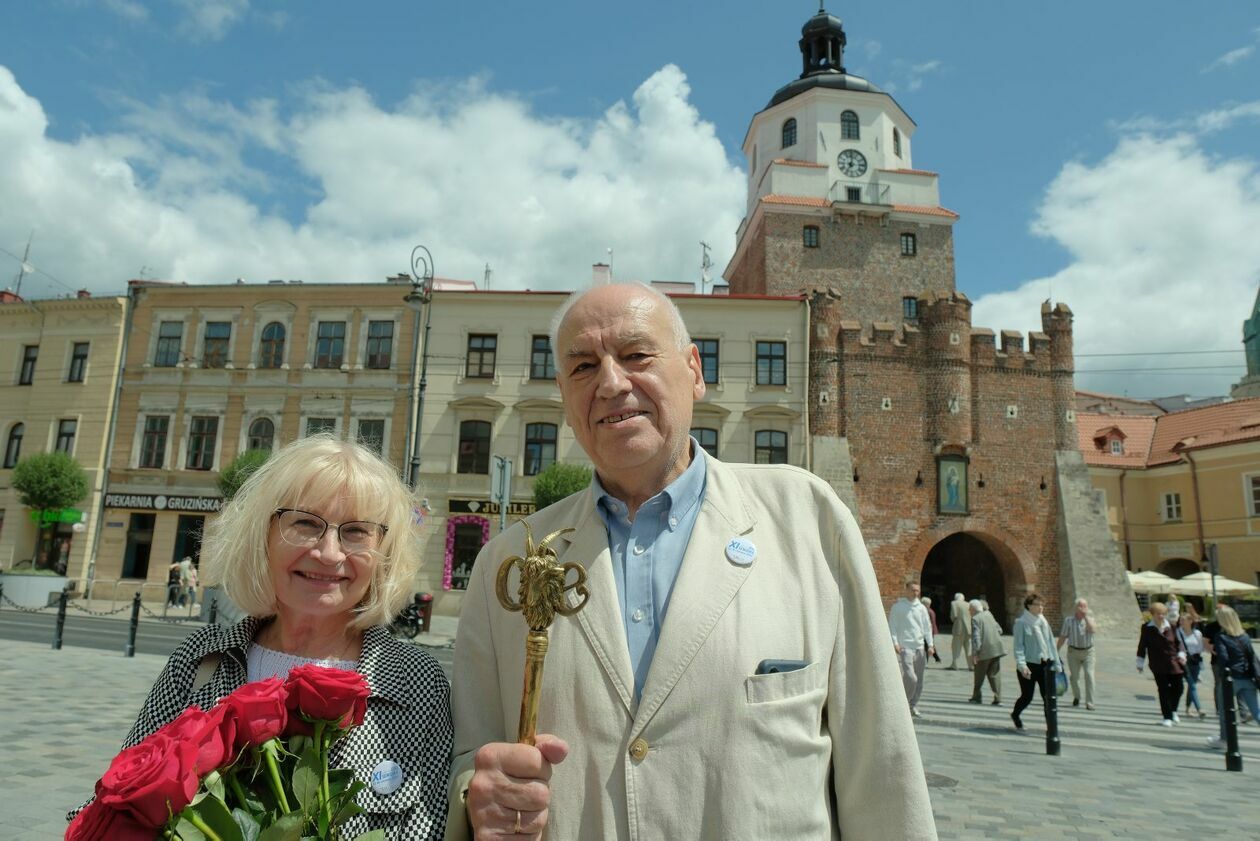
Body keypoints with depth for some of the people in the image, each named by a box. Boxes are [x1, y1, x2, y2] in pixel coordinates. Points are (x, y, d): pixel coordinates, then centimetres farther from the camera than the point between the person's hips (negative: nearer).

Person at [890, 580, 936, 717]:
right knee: (910, 677, -16)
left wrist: (930, 644, 5)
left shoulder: (921, 608, 12)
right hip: (905, 646, -5)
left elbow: (927, 627, 15)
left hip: (920, 647, 5)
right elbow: (892, 626, -2)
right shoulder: (897, 606, 0)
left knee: (919, 680, 6)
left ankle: (913, 706, 16)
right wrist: (895, 642, -12)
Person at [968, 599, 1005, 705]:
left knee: (979, 675, 9)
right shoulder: (989, 614, 12)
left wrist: (974, 654, -16)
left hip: (985, 650, -6)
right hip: (996, 648, 6)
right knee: (994, 674, 8)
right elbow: (999, 630, 18)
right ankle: (997, 698, 2)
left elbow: (976, 637, -17)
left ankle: (976, 697, 16)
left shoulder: (975, 619, -10)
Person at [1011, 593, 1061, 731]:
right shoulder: (1021, 622, -9)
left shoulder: (1043, 621, 8)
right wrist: (1022, 665, -22)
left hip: (1045, 664, 5)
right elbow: (1018, 646, -12)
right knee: (1027, 697, 7)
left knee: (1049, 697, -1)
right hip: (1029, 665, -5)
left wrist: (1056, 663, 10)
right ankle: (1015, 715, 35)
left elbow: (1051, 642, 13)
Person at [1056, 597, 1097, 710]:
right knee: (1074, 676, 4)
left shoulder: (1089, 618, 2)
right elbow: (1062, 637, 3)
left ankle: (1089, 703, -5)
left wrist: (1086, 616, -18)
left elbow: (1092, 629, -20)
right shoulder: (1069, 620, -1)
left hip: (1088, 651, 0)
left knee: (1089, 675, -11)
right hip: (1073, 651, 0)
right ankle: (1076, 697, 30)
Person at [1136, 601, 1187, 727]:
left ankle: (1173, 710, 31)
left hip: (1174, 662, 2)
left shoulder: (1171, 626, 1)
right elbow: (1142, 646, 2)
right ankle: (1167, 717, 6)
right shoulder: (1147, 628, -3)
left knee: (1178, 688, 5)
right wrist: (1140, 663, 4)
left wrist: (1181, 654, -8)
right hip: (1158, 666, -2)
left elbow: (1178, 641, 8)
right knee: (1163, 690, -2)